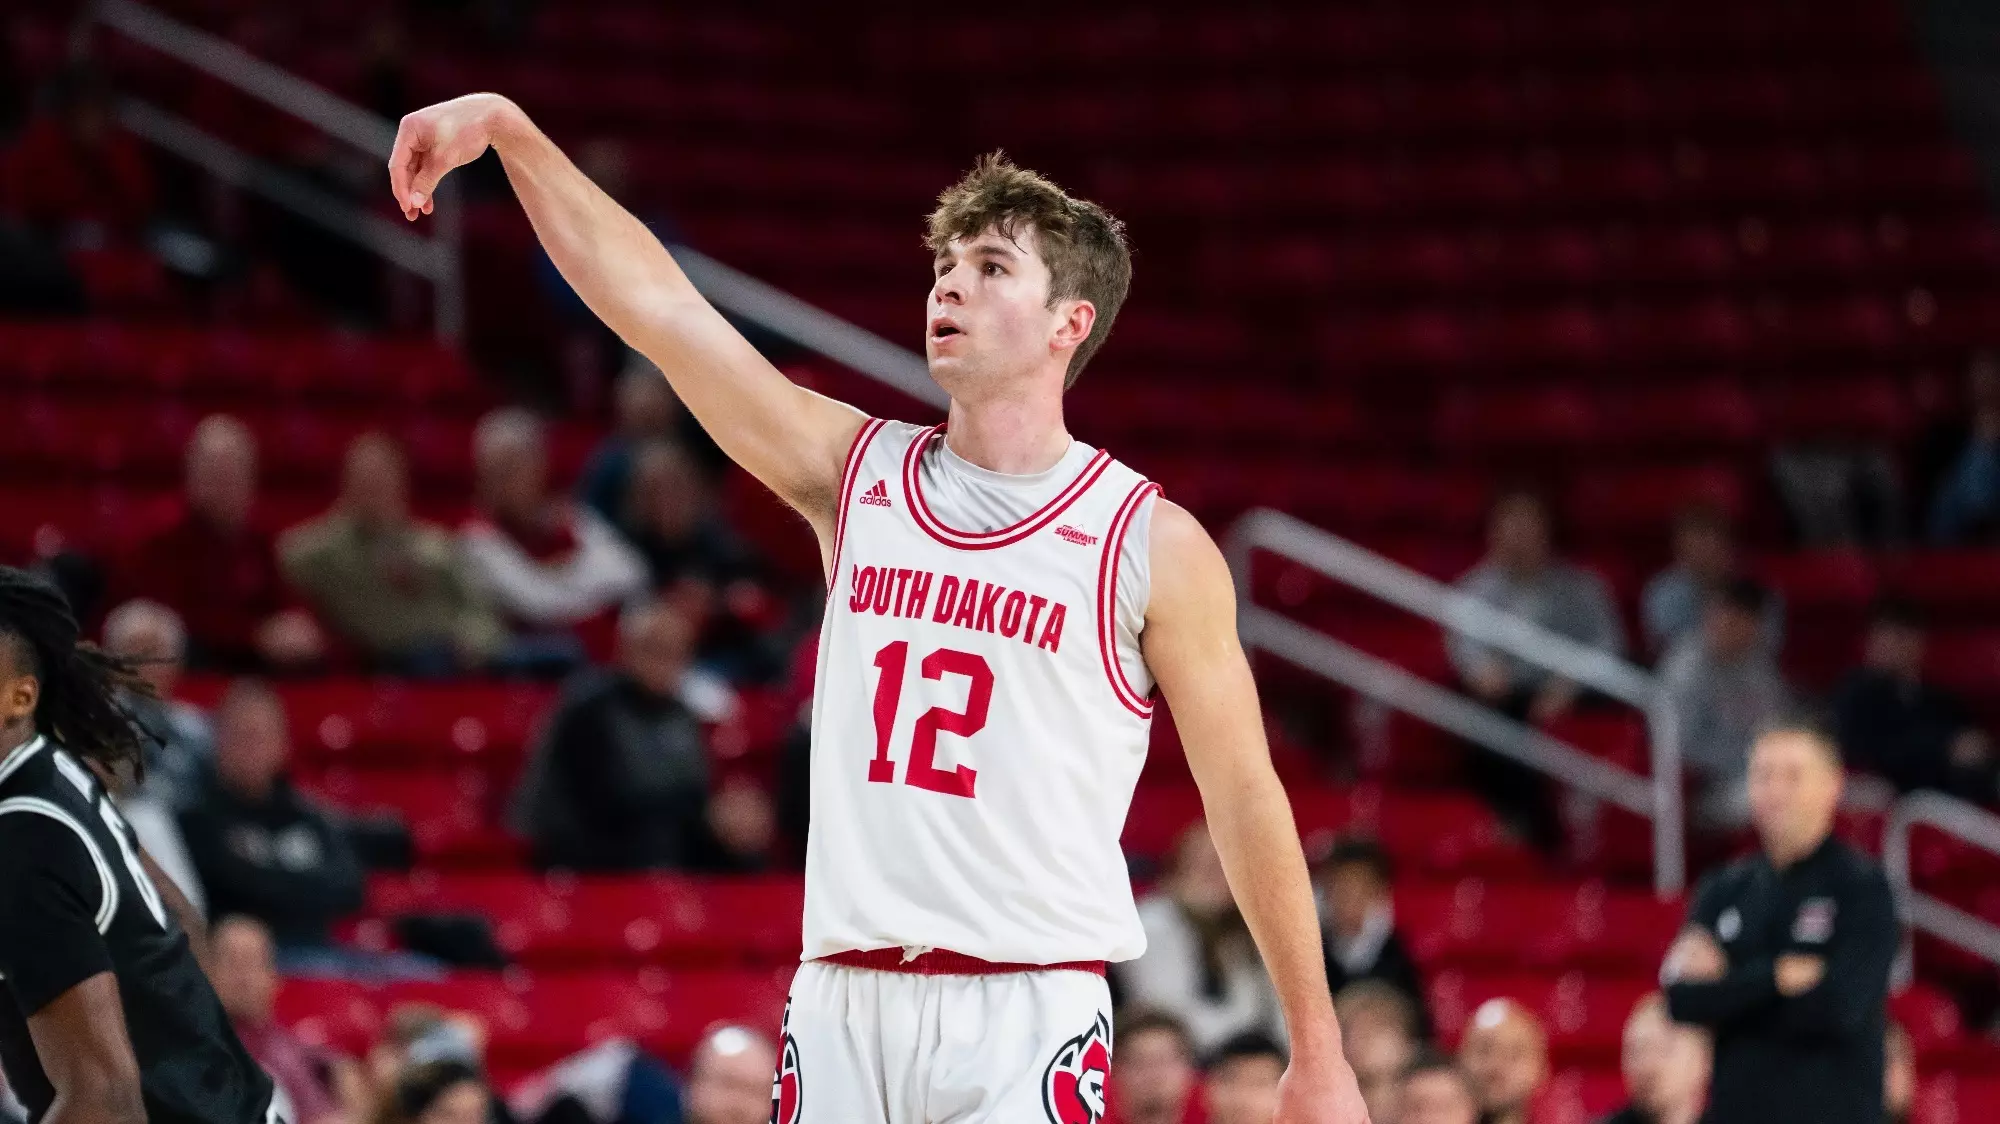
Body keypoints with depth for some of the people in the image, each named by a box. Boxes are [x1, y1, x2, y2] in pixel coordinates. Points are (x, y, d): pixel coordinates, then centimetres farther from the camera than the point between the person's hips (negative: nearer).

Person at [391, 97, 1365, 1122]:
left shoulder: (1151, 543, 0)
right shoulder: (857, 473, 10)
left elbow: (1246, 797, 4)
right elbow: (656, 306, 2)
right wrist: (510, 130, -9)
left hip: (1026, 1011, -4)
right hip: (843, 1002, 4)